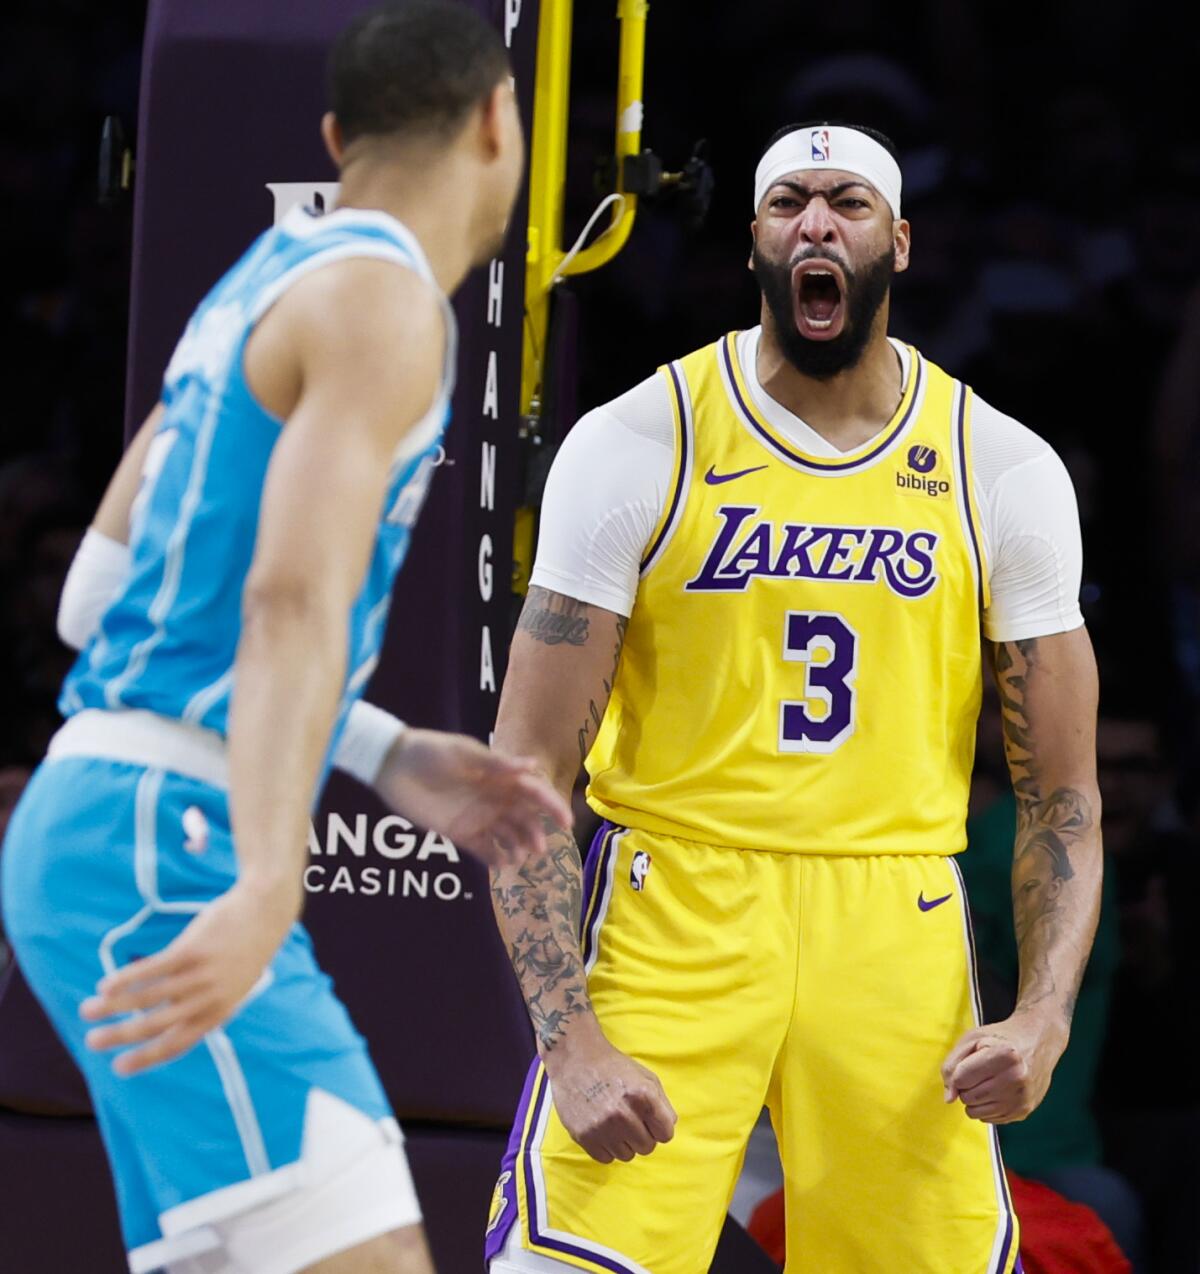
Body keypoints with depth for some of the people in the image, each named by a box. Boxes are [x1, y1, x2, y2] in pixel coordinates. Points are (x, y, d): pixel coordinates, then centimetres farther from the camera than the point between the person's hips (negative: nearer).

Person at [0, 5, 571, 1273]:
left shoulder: (270, 278, 19)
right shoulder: (385, 300, -9)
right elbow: (293, 602, -24)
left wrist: (389, 759, 27)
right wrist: (268, 889, -37)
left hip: (102, 822, 10)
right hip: (163, 843, -10)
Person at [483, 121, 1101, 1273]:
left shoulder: (1006, 473, 5)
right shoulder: (637, 444, -3)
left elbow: (1060, 796, 9)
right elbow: (525, 775, -5)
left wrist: (1043, 1017, -9)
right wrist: (572, 1041, -17)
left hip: (895, 930, 2)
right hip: (671, 909, -2)